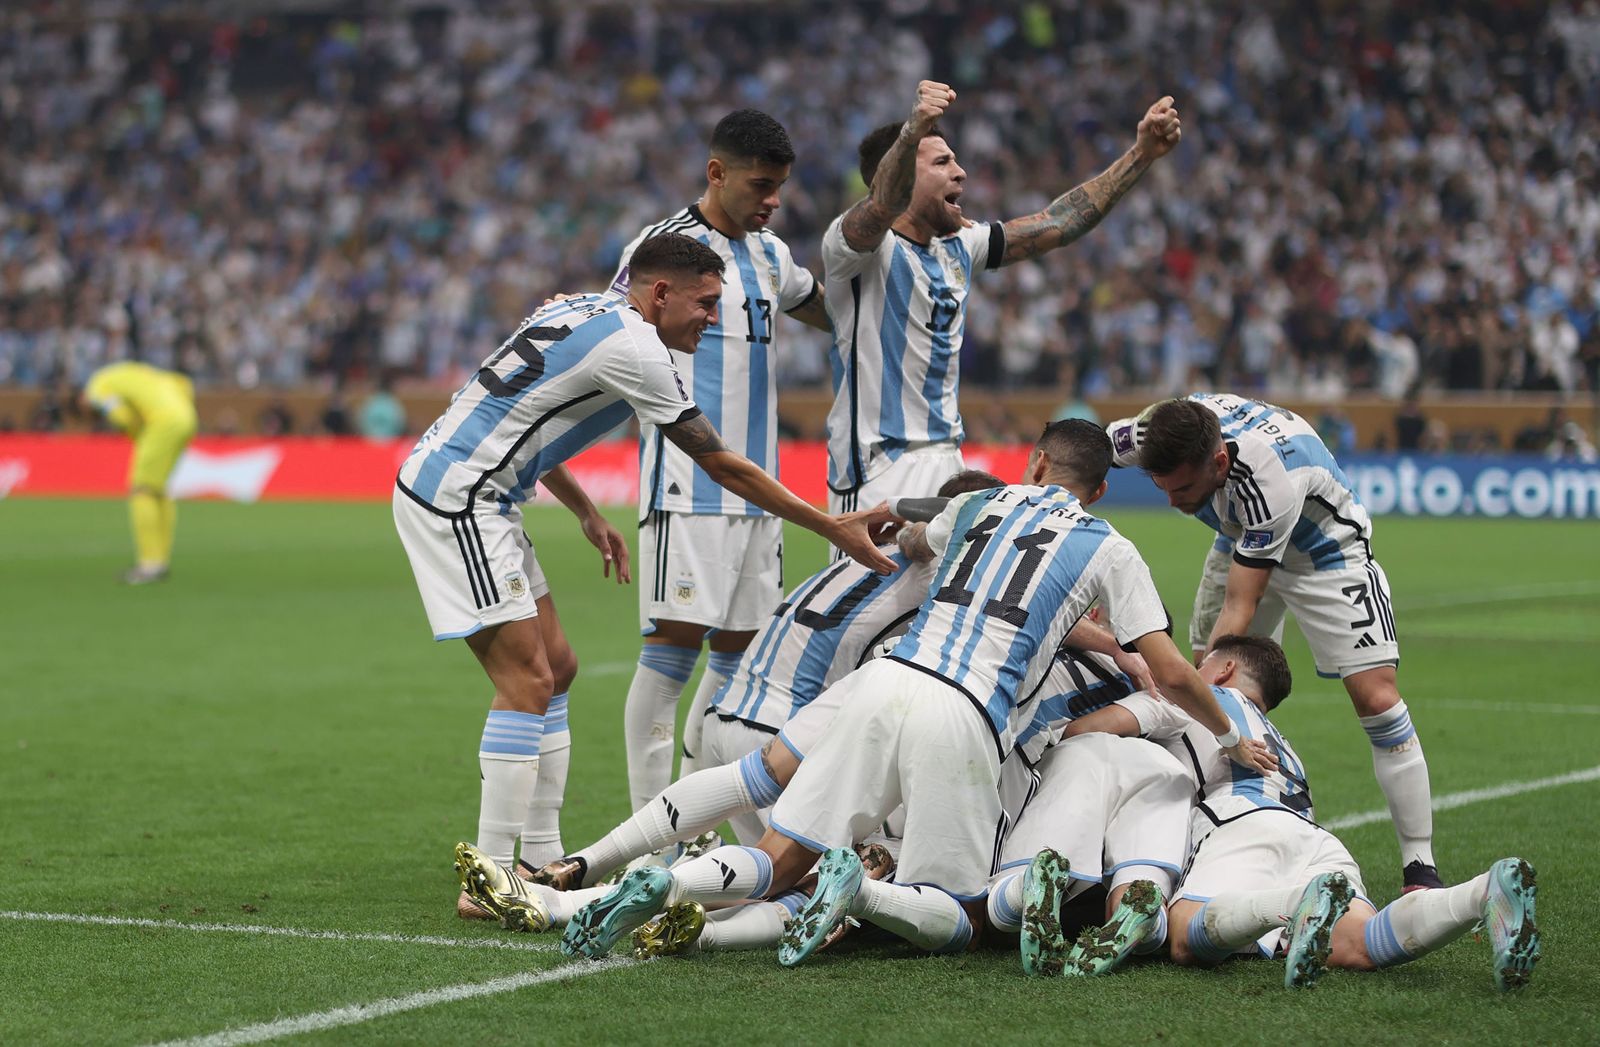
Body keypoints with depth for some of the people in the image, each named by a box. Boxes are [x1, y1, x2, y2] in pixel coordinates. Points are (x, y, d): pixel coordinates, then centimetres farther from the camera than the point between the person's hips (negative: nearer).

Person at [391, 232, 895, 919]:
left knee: (556, 666, 13)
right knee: (527, 682, -12)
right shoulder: (631, 345, -15)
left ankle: (541, 859, 17)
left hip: (467, 494, 10)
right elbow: (722, 466, -13)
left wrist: (587, 514, 24)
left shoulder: (589, 313, 14)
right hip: (454, 497, -10)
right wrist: (833, 528, -8)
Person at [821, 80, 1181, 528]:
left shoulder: (959, 247, 15)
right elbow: (882, 205, -31)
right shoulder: (858, 241, -9)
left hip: (948, 459, 8)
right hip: (877, 469, -8)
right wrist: (912, 131, -52)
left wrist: (1142, 153, 12)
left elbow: (1057, 222, 18)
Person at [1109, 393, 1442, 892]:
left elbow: (1239, 609, -37)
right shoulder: (1150, 434, -29)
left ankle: (1421, 869, -8)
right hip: (1243, 541, 6)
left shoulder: (1269, 480, -43)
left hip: (1324, 547, -6)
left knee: (1377, 699, -14)